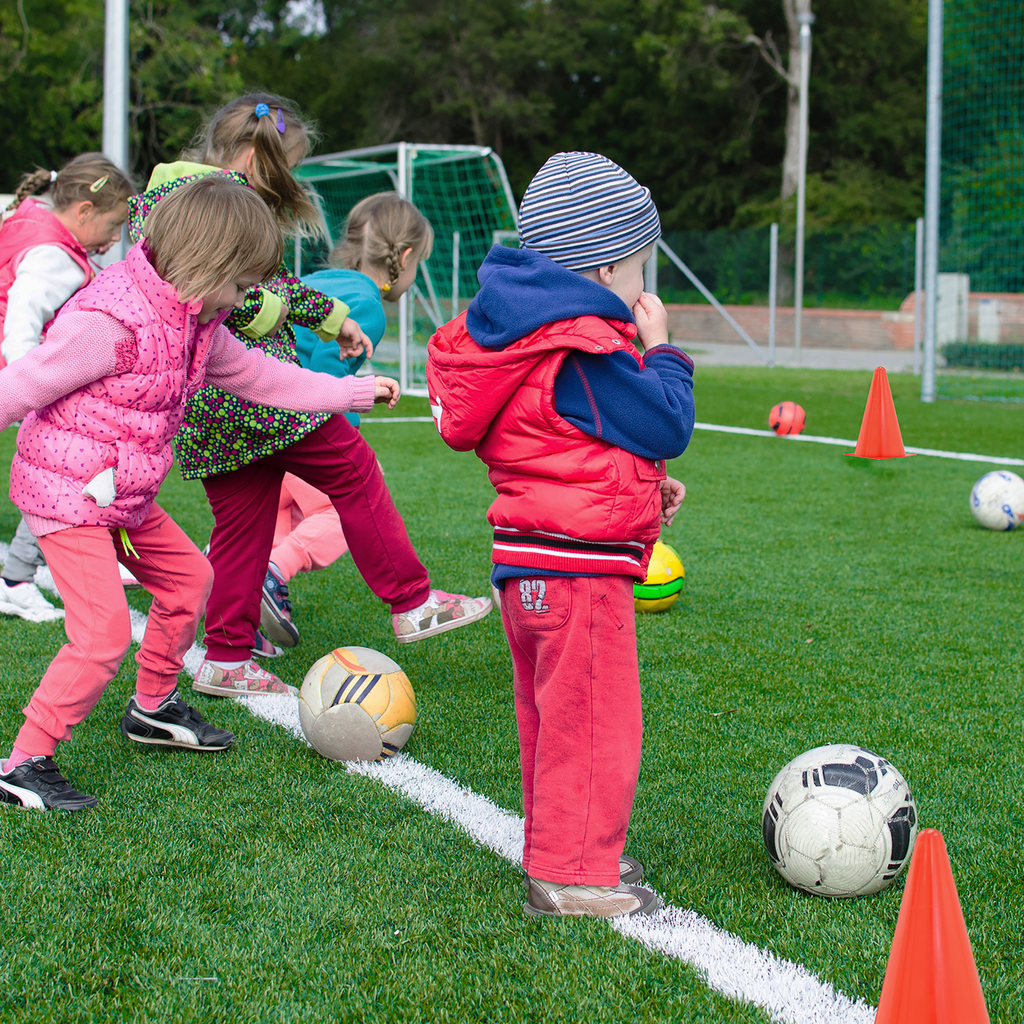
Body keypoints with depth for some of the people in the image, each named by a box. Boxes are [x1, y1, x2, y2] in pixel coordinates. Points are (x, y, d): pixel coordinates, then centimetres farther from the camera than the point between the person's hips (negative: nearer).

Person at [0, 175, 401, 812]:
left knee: (187, 577, 21)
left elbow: (259, 376, 18)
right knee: (105, 630, -15)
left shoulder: (197, 321, 5)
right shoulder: (111, 321, -25)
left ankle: (154, 708, 41)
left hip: (124, 494, 9)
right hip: (65, 492, -9)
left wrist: (356, 392, 21)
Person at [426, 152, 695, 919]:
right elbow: (667, 426, -15)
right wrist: (660, 349, -1)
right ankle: (573, 875, 2)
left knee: (554, 718, 19)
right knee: (596, 720, -3)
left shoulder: (533, 336, 13)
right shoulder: (587, 352, -19)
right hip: (579, 566, -11)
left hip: (531, 563, 11)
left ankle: (563, 850, 31)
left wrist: (642, 483, 17)